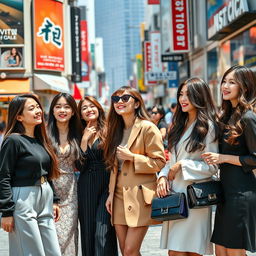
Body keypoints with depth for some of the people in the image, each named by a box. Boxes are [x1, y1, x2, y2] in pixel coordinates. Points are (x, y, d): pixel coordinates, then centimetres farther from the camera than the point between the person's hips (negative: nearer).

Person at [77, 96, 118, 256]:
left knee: (103, 233, -12)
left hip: (106, 184, -4)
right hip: (86, 188, 4)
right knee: (88, 231, 8)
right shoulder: (80, 135, 12)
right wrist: (85, 139, -3)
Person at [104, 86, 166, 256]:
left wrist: (132, 157, -16)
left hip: (140, 197, -7)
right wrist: (111, 194, 15)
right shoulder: (116, 130, 16)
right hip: (119, 197, 7)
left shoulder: (147, 128, -7)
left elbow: (159, 162, -9)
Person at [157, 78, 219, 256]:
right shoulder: (181, 125, 18)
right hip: (174, 194, 7)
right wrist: (163, 176, 1)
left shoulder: (208, 126, -5)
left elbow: (212, 166, -9)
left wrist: (182, 166, -11)